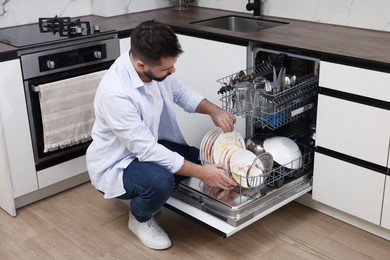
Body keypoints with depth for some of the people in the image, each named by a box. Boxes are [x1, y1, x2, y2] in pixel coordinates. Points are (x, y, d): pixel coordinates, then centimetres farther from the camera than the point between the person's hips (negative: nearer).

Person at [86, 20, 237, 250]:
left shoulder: (155, 66, -13)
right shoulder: (115, 92, -36)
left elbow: (180, 93, 6)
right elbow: (146, 150, -34)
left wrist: (214, 110, -14)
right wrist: (201, 173, -32)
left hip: (150, 146, 8)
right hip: (115, 165, -7)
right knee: (161, 181, -35)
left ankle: (155, 193, 17)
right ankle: (140, 219, 0)